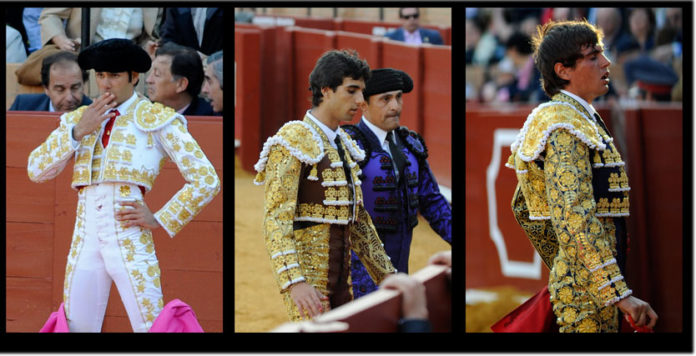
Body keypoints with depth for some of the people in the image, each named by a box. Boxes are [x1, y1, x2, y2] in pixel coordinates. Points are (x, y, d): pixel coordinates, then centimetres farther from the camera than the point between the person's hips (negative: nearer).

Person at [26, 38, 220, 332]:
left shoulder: (156, 120, 2)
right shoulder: (78, 120, 15)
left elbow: (206, 181, 0)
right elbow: (36, 171, 5)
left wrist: (161, 220, -5)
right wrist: (78, 132, -6)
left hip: (130, 241, -5)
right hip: (85, 241, 5)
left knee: (151, 329, -9)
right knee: (76, 329, 5)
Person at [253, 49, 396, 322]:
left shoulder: (344, 145, 16)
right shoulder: (293, 141, -12)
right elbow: (275, 218, -20)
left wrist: (386, 275, 21)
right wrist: (294, 282, -32)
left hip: (339, 277, 9)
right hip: (306, 278, -9)